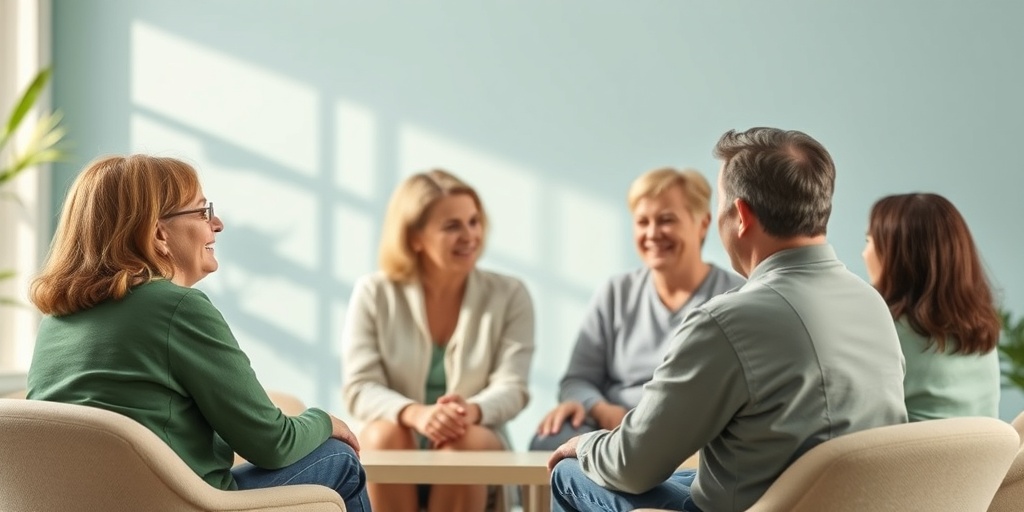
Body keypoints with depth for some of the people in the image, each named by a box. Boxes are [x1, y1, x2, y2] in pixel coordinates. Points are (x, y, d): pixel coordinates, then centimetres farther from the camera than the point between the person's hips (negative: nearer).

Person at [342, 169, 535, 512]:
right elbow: (359, 387, -10)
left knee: (463, 442, -34)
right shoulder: (374, 293, -2)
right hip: (396, 444, 0)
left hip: (477, 447, 0)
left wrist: (471, 411, -34)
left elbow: (511, 388, -9)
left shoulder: (508, 295, -1)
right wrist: (415, 414, -32)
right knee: (383, 435, -33)